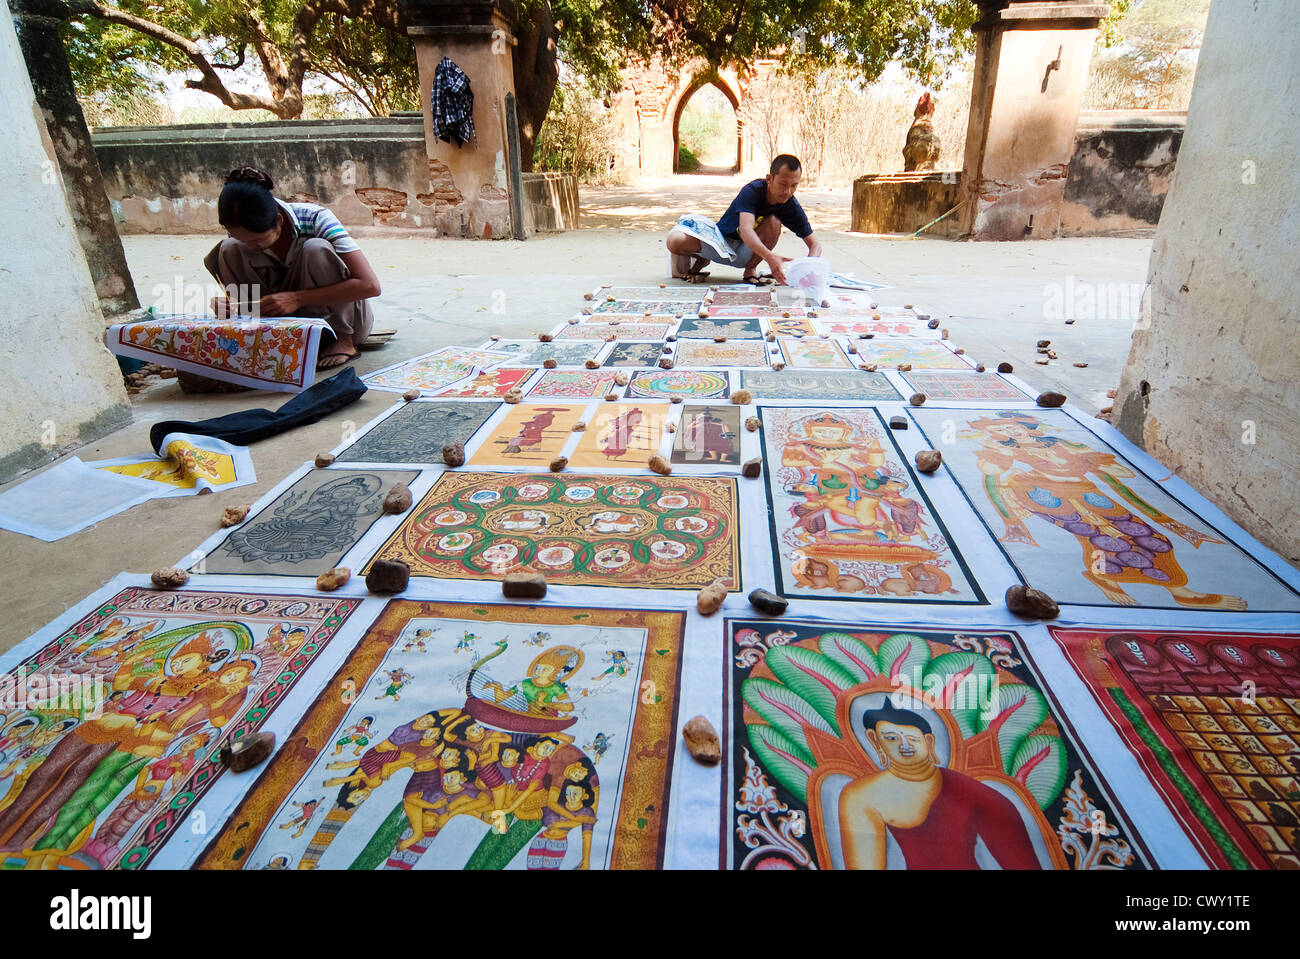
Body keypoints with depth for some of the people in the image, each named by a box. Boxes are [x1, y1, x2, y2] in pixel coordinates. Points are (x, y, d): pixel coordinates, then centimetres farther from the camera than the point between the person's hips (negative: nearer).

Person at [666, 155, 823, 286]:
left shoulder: (792, 207, -14)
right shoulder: (752, 191, -25)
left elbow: (815, 243, -11)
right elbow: (745, 229, -42)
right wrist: (770, 257, -59)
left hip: (746, 253, 2)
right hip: (720, 240, -2)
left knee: (774, 222, -29)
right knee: (675, 241, -30)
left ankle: (750, 269, -7)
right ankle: (699, 259, 6)